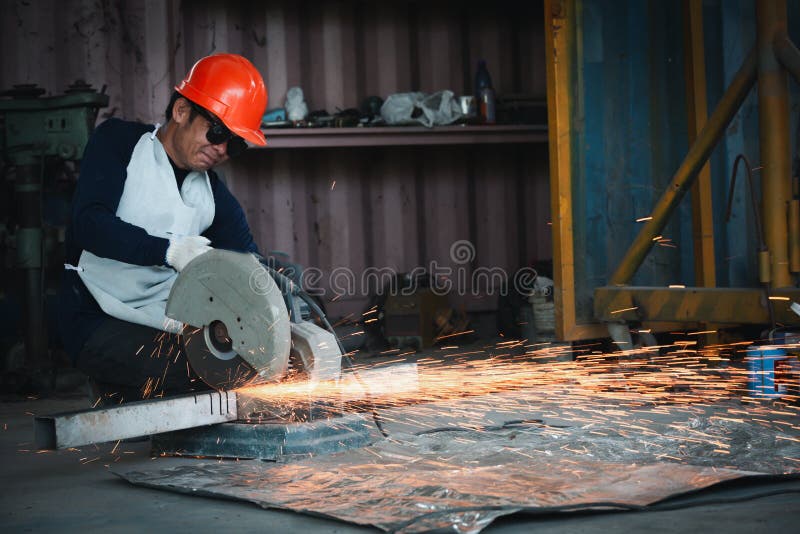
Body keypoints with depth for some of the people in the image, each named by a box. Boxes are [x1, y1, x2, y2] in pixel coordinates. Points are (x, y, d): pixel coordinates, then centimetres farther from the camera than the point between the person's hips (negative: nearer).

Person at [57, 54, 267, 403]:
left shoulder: (215, 197, 11)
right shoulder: (118, 142, 0)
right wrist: (169, 249, -29)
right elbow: (89, 222, -16)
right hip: (97, 322, -6)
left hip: (164, 327, 6)